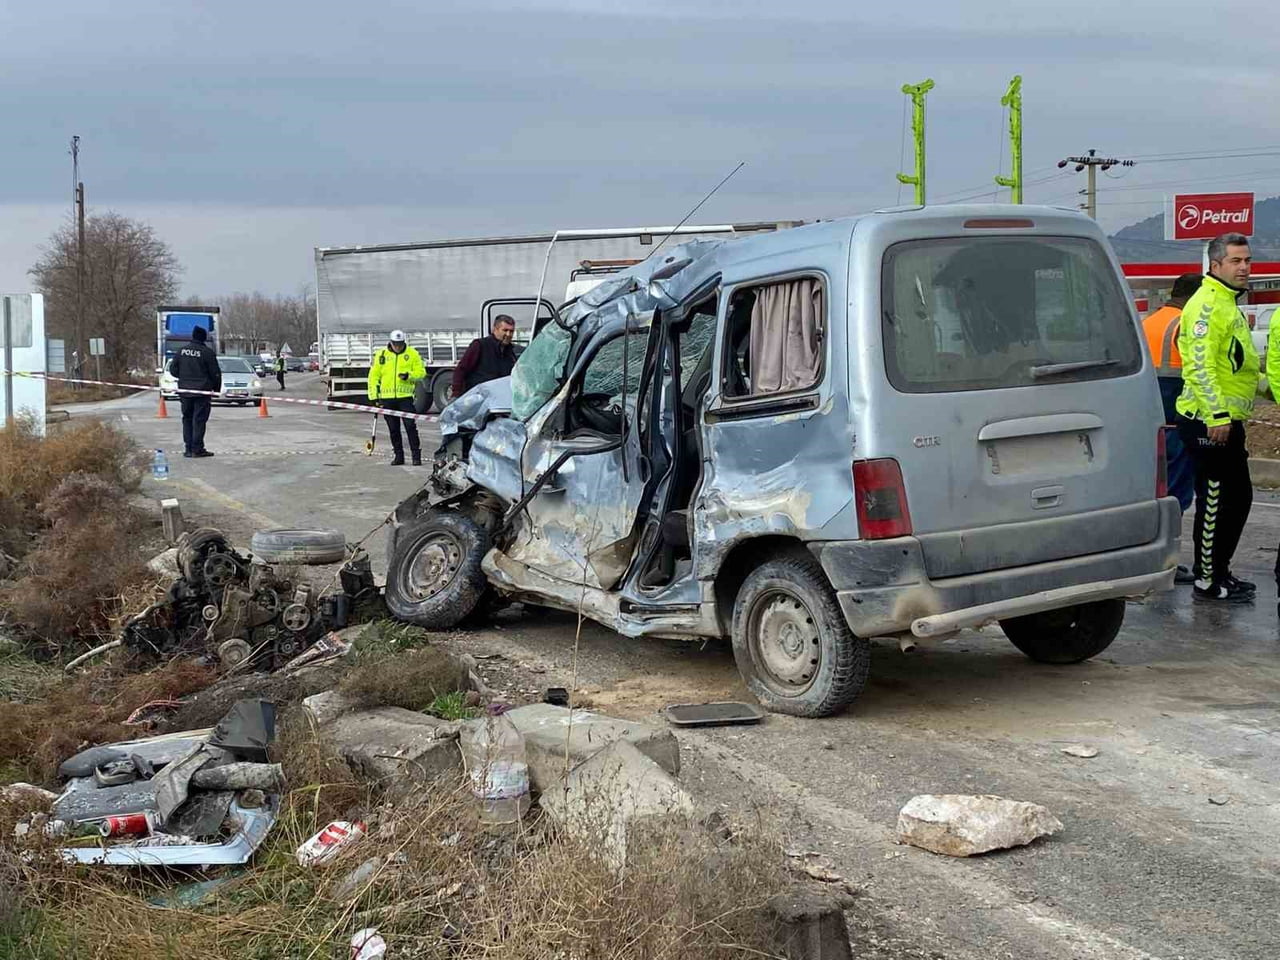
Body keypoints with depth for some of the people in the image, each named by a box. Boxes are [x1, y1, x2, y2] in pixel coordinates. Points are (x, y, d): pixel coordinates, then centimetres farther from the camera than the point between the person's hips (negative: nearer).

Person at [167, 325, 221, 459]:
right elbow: (215, 373, -7)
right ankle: (197, 449, -4)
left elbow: (173, 370, 9)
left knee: (187, 419, 12)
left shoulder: (181, 351, 5)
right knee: (199, 420, -2)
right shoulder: (207, 352, -10)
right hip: (202, 391, -4)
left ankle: (188, 449, 10)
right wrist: (216, 389, 6)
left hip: (184, 391, 4)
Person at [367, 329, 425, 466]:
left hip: (405, 396, -2)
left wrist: (409, 376, -17)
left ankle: (416, 455, -3)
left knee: (411, 426, -8)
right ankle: (398, 455, 17)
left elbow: (421, 372, 3)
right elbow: (374, 376, 8)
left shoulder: (412, 354, 2)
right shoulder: (381, 355, 6)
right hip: (387, 397, 2)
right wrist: (374, 395, 3)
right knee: (393, 429, 8)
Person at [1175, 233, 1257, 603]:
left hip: (1227, 420, 11)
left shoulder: (1227, 303, 18)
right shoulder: (1207, 305, -15)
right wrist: (1217, 415, -29)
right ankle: (1208, 581, 4)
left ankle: (1218, 570, 27)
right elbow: (1200, 364, -25)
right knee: (1215, 502, -4)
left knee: (1238, 497, 17)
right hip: (1209, 421, -11)